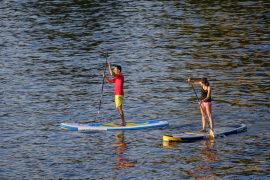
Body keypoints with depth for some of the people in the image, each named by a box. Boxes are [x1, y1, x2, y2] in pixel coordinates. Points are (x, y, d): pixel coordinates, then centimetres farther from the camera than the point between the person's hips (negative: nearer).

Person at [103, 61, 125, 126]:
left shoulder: (121, 76, -14)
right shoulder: (116, 77, 17)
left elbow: (112, 74, -30)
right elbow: (110, 82, 17)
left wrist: (109, 66, -23)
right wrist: (105, 77, 2)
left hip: (119, 95, -10)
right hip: (117, 95, 10)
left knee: (119, 108, -10)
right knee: (118, 108, 15)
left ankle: (123, 122, -8)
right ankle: (123, 121, 22)